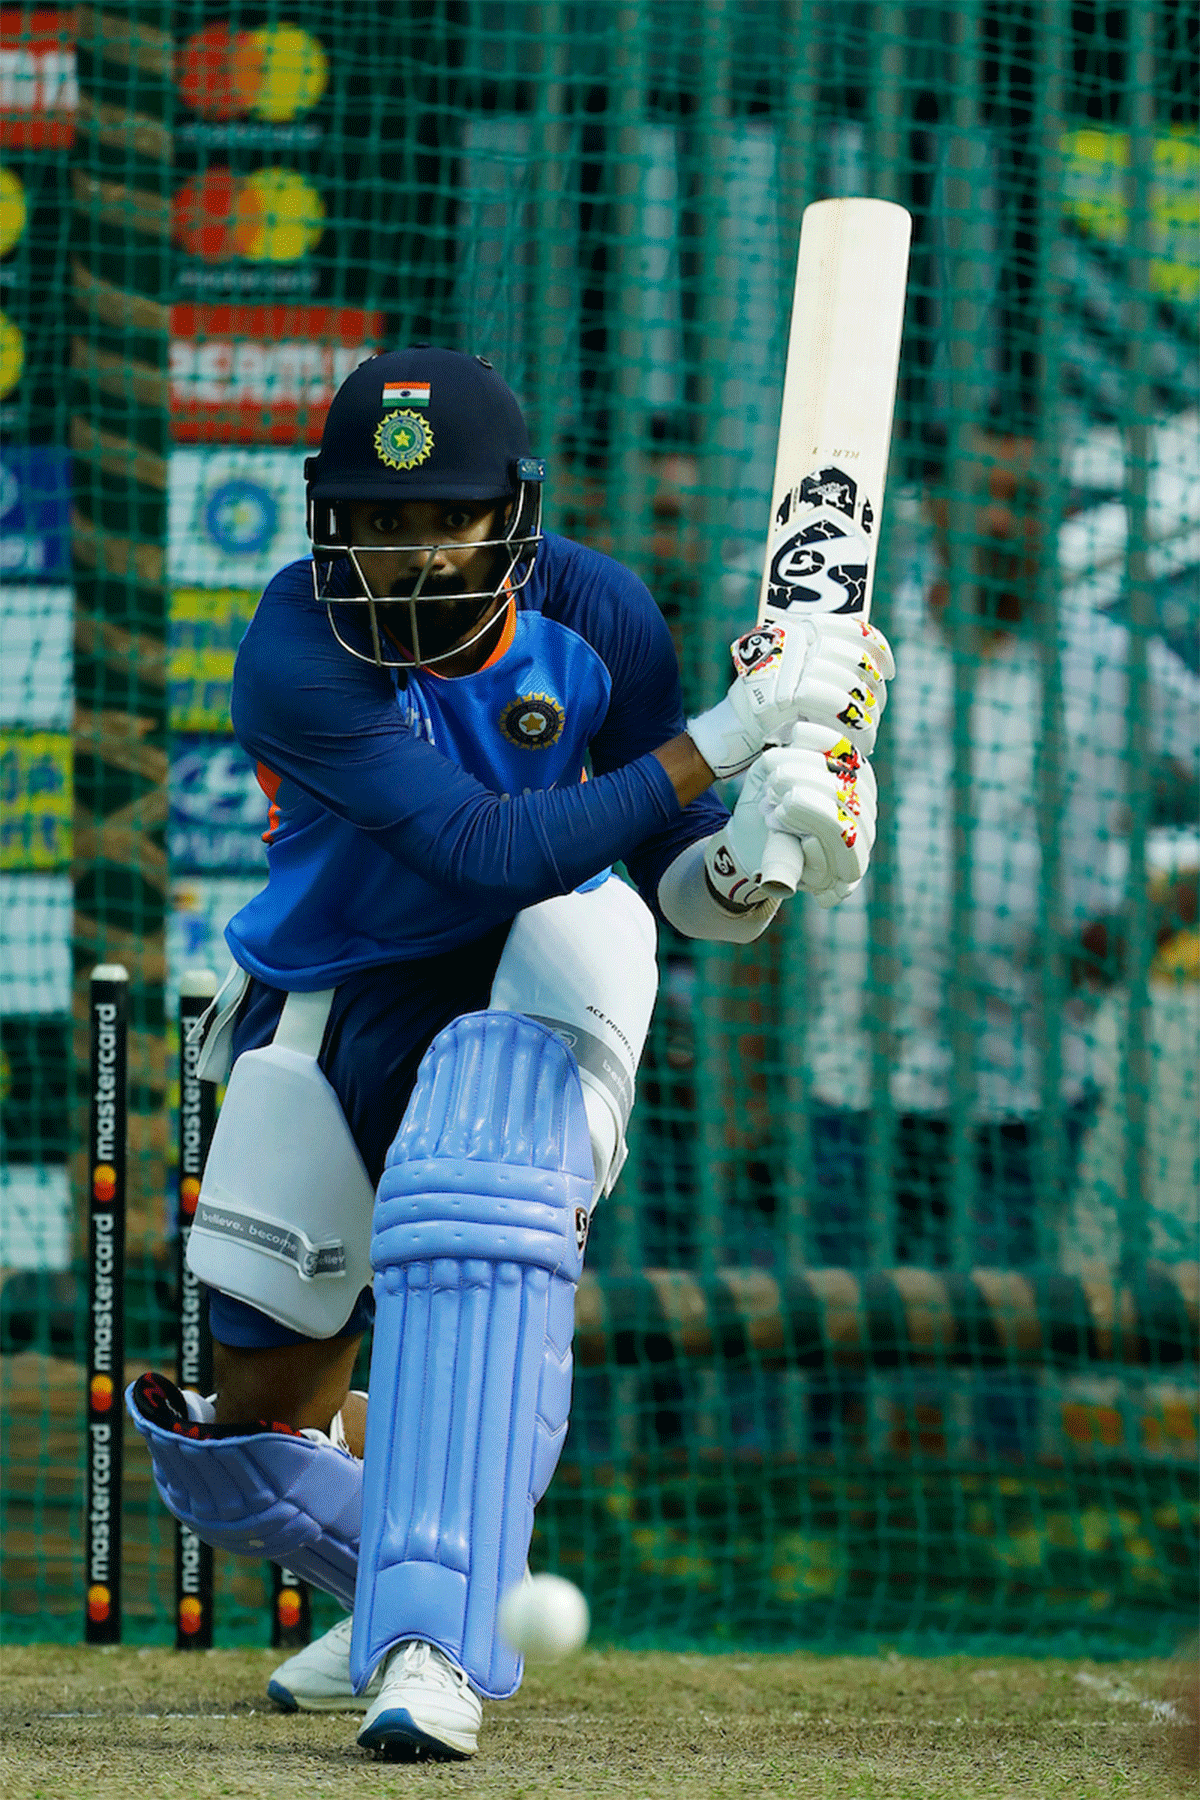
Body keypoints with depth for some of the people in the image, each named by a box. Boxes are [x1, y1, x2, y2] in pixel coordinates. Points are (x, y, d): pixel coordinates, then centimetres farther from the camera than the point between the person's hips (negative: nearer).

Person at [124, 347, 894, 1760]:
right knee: (254, 1430, 9)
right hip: (337, 1011, 1)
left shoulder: (592, 617, -12)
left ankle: (432, 1637, -37)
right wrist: (722, 738, -35)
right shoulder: (295, 656, -23)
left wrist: (752, 851, -31)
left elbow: (683, 897, -7)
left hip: (529, 981, -1)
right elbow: (492, 851, -32)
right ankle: (402, 1570, 44)